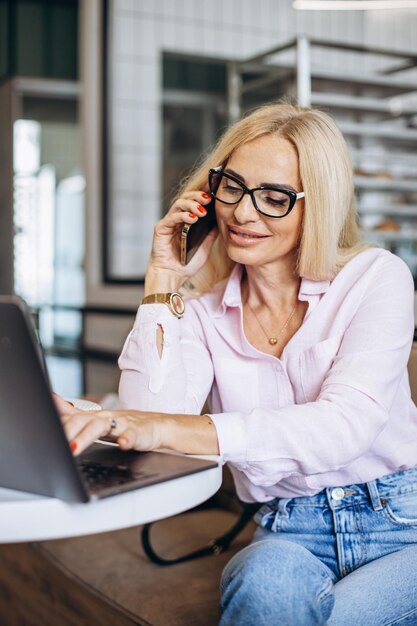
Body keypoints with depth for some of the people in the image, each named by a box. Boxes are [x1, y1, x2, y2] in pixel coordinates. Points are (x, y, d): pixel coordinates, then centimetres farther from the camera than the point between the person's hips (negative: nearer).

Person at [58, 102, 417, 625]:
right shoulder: (202, 305, 4)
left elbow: (347, 423, -21)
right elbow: (148, 417, -10)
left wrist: (171, 428, -33)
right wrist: (162, 282, -8)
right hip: (290, 535, 2)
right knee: (268, 580, -34)